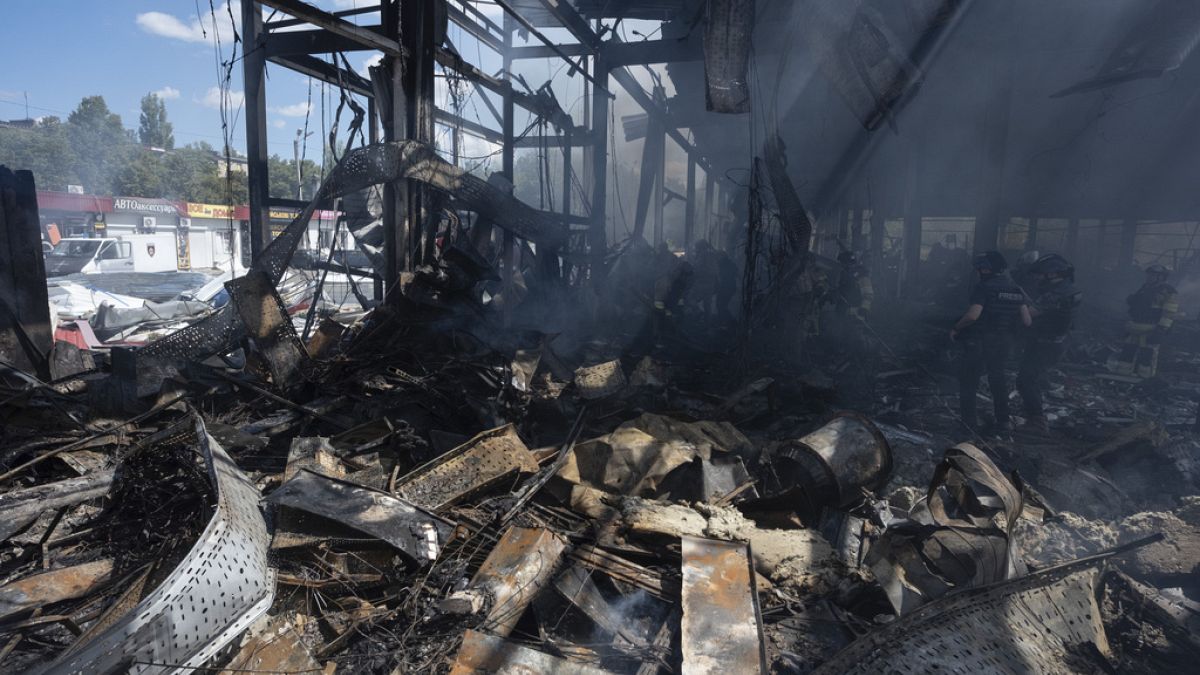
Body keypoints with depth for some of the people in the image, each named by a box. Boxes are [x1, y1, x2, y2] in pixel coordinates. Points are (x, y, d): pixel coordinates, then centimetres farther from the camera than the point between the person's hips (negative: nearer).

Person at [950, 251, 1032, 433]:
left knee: (968, 379, 8)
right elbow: (1026, 321, 4)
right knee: (997, 379, 18)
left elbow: (972, 315, -27)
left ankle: (969, 418, 9)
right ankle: (1003, 420, 17)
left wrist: (955, 329, -13)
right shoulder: (1016, 290, 5)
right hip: (1004, 343, 6)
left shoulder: (984, 288, -16)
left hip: (980, 342, -6)